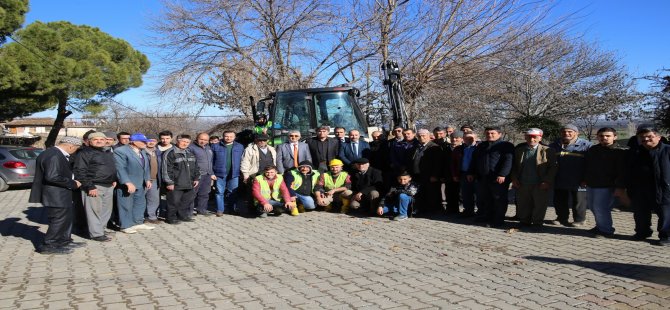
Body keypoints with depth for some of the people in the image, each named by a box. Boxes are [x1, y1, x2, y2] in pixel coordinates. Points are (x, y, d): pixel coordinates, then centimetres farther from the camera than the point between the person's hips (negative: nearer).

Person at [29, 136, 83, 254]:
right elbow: (52, 177, -29)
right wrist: (72, 183, -20)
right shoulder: (54, 156, -22)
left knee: (66, 218, 20)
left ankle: (65, 241, 32)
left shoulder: (53, 153, 10)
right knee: (59, 220, -1)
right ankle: (48, 246, 9)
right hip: (56, 196, -11)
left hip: (59, 195, 11)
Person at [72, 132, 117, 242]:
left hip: (108, 186, 8)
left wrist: (114, 179, 14)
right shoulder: (84, 153, -7)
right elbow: (80, 171, -13)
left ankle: (101, 228, 24)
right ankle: (96, 234, 2)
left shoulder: (108, 153, 18)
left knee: (107, 210, 12)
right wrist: (90, 186, -17)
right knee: (95, 210, -5)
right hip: (94, 187, -8)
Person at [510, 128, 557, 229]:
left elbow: (553, 167, -4)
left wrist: (547, 181, -11)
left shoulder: (547, 151, -1)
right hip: (522, 184, 3)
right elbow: (514, 167, 14)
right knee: (523, 206, 10)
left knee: (540, 205, 3)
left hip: (540, 185, -3)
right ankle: (524, 223, 24)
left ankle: (537, 223, 17)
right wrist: (514, 179, 1)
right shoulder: (518, 150, 9)